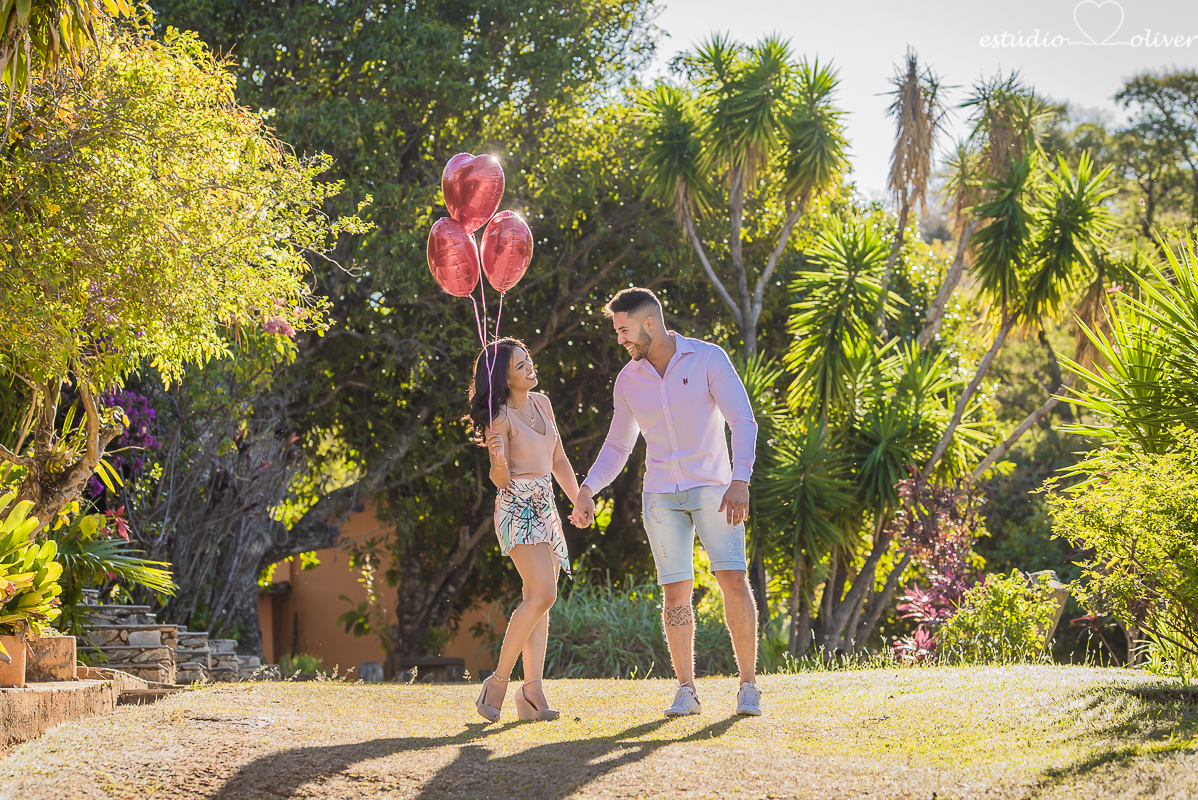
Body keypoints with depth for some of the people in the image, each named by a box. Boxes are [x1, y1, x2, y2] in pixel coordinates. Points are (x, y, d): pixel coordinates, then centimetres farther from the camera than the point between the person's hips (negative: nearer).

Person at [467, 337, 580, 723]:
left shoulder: (541, 403, 11)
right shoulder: (500, 417, -10)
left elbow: (559, 460, 21)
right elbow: (500, 480, -11)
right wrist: (498, 460, -32)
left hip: (546, 506, 8)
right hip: (516, 508, -8)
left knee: (538, 598, 0)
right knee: (543, 593, -20)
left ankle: (532, 692, -3)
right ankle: (498, 682, -13)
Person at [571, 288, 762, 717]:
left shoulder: (709, 358, -9)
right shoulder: (628, 380, 4)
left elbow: (743, 421, -15)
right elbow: (617, 447, 13)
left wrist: (740, 481, -28)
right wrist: (587, 490, -3)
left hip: (713, 489, -3)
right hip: (662, 496, 3)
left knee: (734, 580, -14)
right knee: (676, 591, -3)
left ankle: (749, 687, -6)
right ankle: (686, 691, 7)